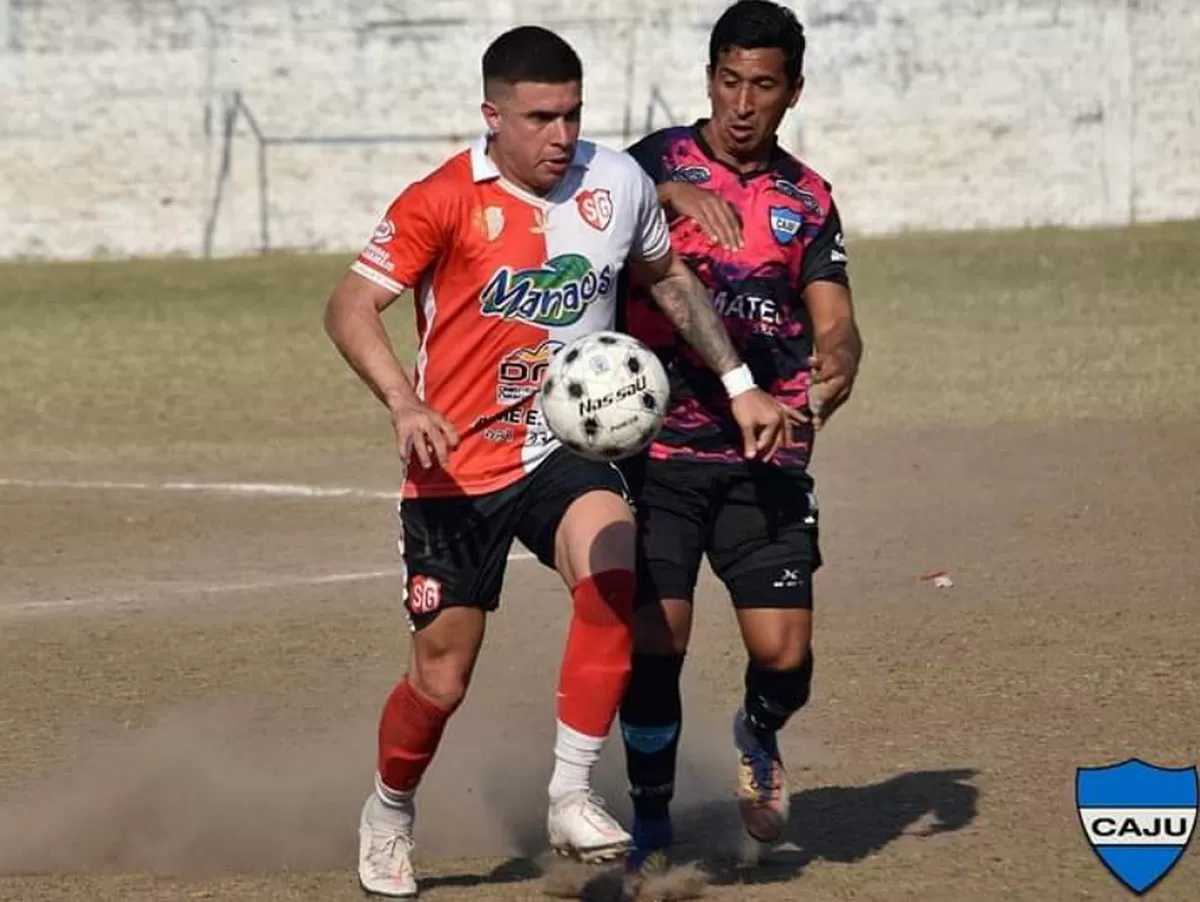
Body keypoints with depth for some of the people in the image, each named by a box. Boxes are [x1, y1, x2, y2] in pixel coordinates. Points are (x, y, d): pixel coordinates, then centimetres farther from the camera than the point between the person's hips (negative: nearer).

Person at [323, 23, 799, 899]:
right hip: (458, 466, -2)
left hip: (566, 452, 2)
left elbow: (671, 279, 17)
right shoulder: (444, 201, -14)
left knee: (612, 579, -29)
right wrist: (405, 404, -36)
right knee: (440, 678, 3)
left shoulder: (618, 183, -2)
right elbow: (351, 306, -20)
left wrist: (740, 385, 14)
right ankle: (389, 814, 34)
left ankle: (571, 795, -18)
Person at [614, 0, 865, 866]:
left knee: (784, 655, -7)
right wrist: (673, 194, -34)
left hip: (767, 457, 2)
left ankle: (759, 735, 30)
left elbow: (833, 318, 3)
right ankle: (651, 820, 12)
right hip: (660, 446, -2)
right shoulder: (659, 162, 3)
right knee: (655, 642, -10)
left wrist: (838, 357, -20)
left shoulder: (808, 199, 12)